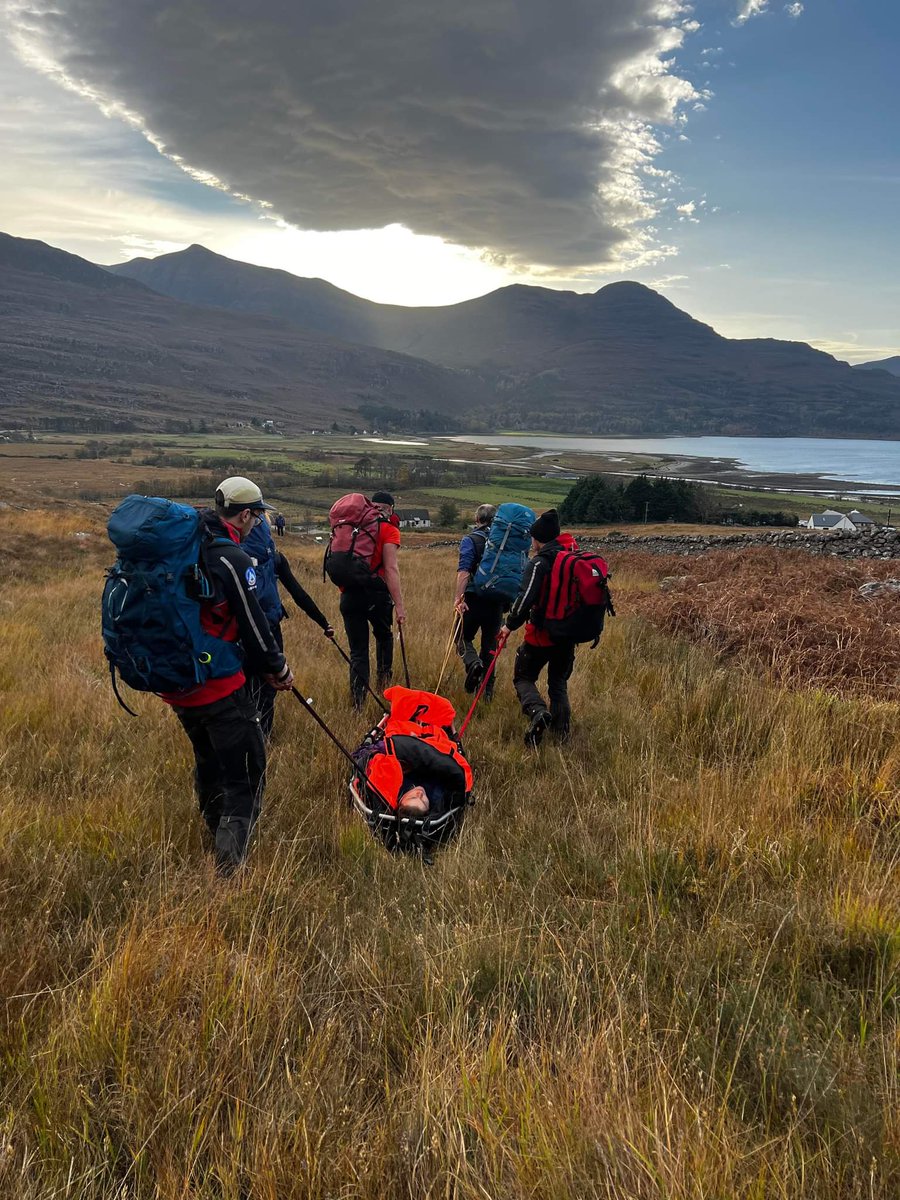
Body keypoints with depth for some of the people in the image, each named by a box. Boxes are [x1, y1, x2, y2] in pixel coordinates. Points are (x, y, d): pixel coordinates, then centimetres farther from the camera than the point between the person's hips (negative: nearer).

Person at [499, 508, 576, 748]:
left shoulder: (539, 563, -15)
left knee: (523, 678, 9)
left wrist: (510, 625, -10)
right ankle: (561, 727, 15)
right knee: (559, 682, 21)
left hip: (541, 634, -6)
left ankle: (538, 711, -18)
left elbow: (526, 599, -22)